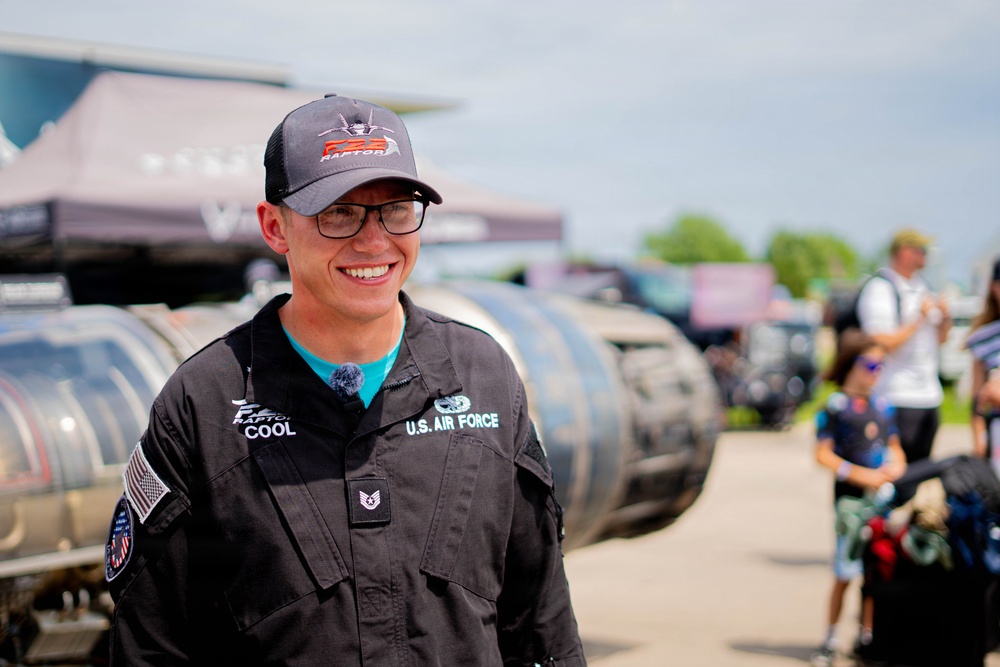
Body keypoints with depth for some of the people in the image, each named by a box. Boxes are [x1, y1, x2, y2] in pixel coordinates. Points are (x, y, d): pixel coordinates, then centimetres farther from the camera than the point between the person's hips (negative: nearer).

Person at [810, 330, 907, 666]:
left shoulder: (883, 405, 11)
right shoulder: (835, 406, -6)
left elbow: (895, 447, 20)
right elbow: (823, 454, -9)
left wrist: (896, 467, -2)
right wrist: (860, 475, -15)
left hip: (883, 495, 5)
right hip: (851, 497, -5)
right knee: (845, 572, -1)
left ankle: (867, 636, 23)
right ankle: (830, 640, 12)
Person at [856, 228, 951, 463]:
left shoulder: (921, 287, 15)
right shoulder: (878, 290, -11)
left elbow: (940, 339, 21)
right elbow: (883, 344, -20)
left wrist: (944, 317, 1)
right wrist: (920, 317, -16)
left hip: (929, 396, 8)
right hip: (897, 399, -8)